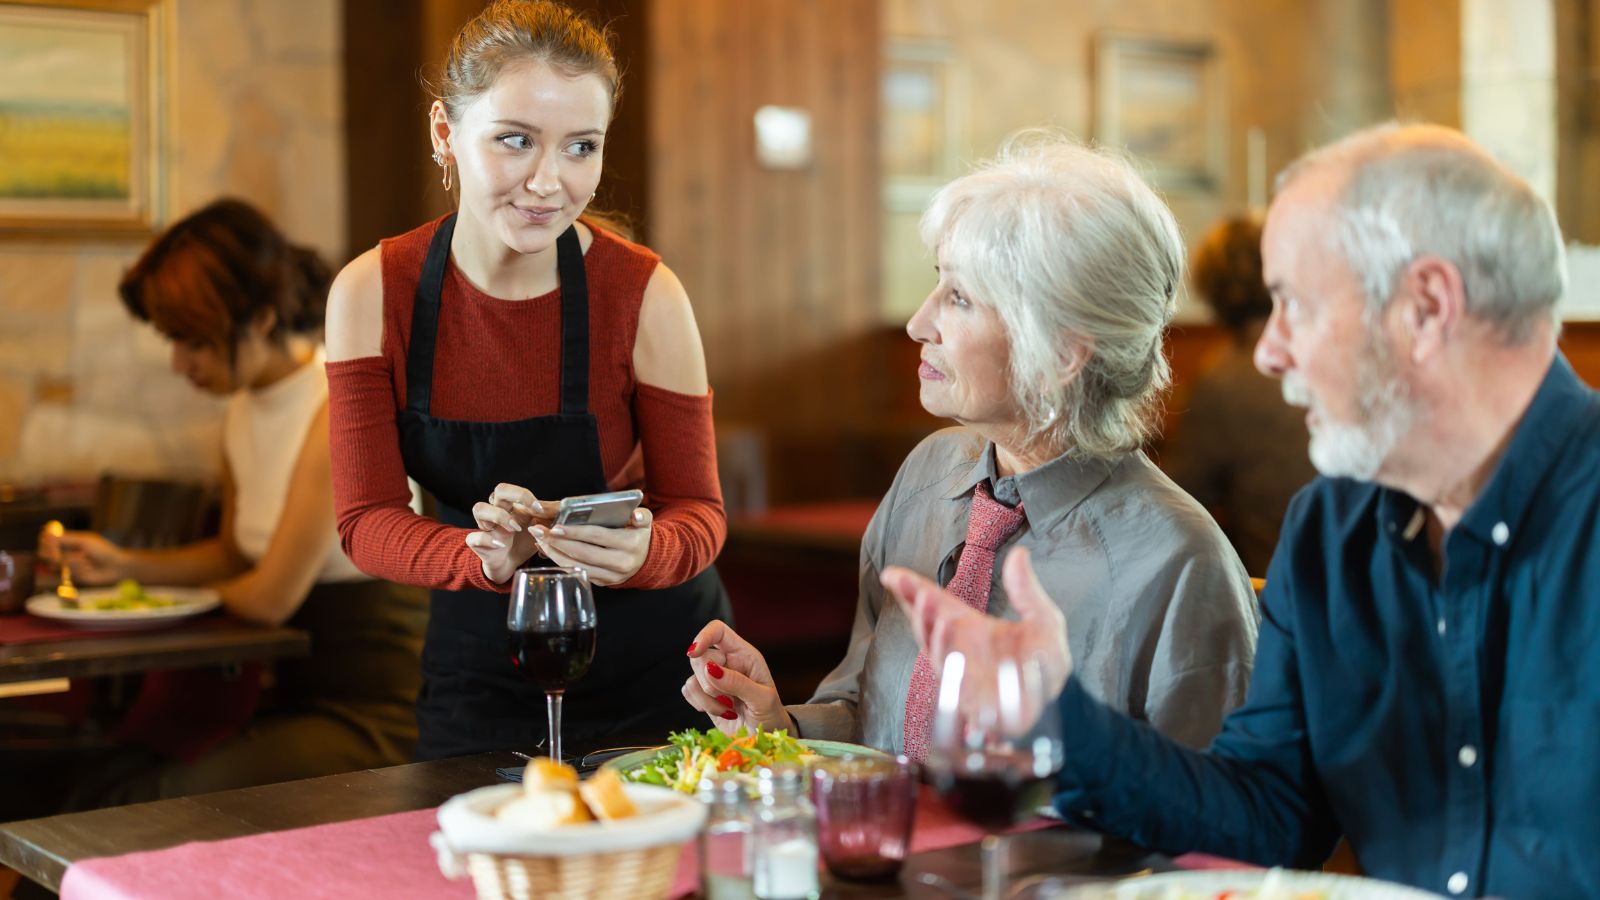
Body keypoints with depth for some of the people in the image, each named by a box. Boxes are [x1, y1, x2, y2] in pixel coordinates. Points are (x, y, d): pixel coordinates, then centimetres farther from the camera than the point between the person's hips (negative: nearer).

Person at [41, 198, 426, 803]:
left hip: (375, 721, -7)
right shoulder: (245, 407, 8)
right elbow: (234, 554, 21)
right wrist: (124, 565, 6)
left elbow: (271, 597, -17)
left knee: (151, 803, -19)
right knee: (108, 776, -10)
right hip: (301, 696, 7)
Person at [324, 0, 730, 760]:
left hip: (652, 673, -1)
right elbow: (366, 520, -11)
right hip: (481, 670, 2)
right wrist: (482, 556, -32)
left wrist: (641, 553, -34)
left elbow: (697, 509, -11)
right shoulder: (372, 293, -12)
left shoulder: (643, 292, -17)